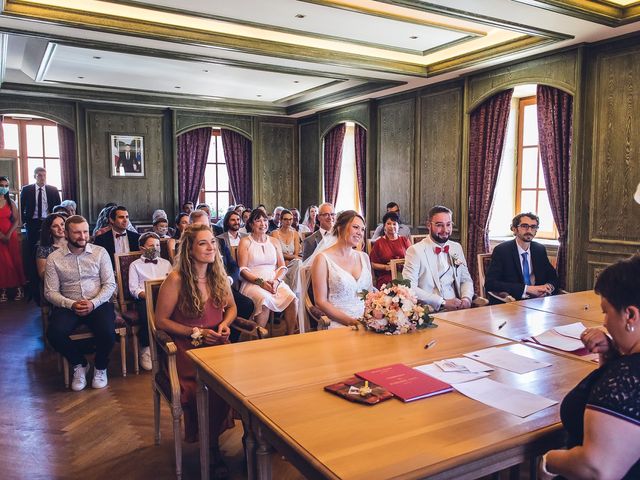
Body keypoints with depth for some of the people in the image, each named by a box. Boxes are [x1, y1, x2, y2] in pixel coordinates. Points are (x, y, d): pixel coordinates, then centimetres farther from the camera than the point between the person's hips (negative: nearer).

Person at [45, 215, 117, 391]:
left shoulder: (100, 252, 2)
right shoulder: (54, 258, 2)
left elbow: (110, 284, 0)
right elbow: (50, 292, 1)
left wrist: (93, 303, -16)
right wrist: (71, 304, -16)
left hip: (98, 303, -1)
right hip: (68, 306, 1)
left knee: (107, 332, -29)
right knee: (54, 334, -28)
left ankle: (100, 367, 5)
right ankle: (79, 364, 4)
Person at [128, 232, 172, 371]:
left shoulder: (166, 263, 25)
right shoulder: (135, 265, 16)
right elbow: (133, 289, 5)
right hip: (144, 299, -2)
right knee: (148, 313, -36)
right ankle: (146, 349, -19)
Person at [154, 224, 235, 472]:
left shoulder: (218, 275, 7)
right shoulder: (176, 279, -10)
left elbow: (231, 306, 20)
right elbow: (161, 321, -5)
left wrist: (225, 323, -2)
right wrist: (197, 332, -12)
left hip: (217, 343, 5)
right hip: (187, 348, -4)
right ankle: (212, 446, -6)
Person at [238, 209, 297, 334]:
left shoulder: (274, 242, 18)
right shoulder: (245, 242, 6)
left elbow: (282, 267, 12)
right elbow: (243, 270, -2)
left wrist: (277, 280, -9)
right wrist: (261, 282, -15)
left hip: (274, 281, 4)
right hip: (253, 283, -3)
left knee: (292, 298, -25)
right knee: (265, 300, -35)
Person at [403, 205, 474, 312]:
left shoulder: (457, 247, 14)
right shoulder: (415, 251, -5)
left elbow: (466, 280, 19)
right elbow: (409, 287, -13)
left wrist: (466, 298, -3)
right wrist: (443, 303, -17)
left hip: (457, 308, 4)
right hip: (430, 311, -3)